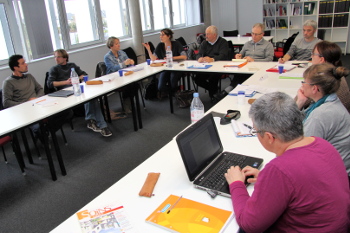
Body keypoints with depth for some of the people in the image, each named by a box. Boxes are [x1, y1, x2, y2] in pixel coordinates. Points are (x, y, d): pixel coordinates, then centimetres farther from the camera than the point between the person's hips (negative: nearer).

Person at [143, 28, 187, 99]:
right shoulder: (160, 46, 1)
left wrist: (171, 58, -26)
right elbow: (153, 59, -5)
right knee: (161, 87, -18)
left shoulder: (176, 44, -9)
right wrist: (148, 49, -18)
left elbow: (184, 57, -20)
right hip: (165, 69, 3)